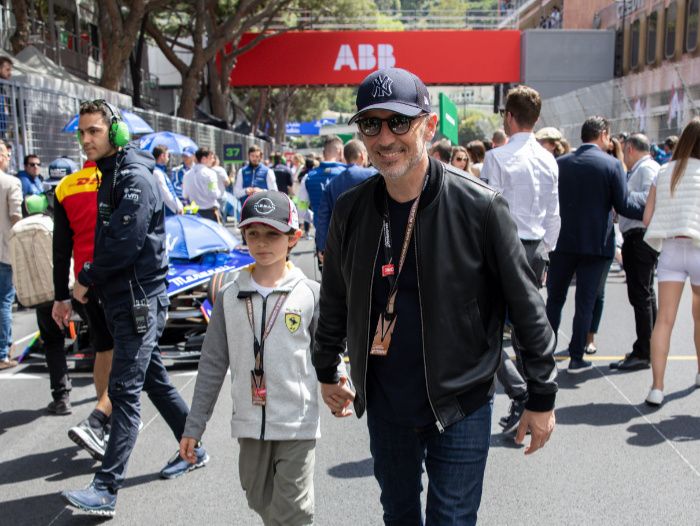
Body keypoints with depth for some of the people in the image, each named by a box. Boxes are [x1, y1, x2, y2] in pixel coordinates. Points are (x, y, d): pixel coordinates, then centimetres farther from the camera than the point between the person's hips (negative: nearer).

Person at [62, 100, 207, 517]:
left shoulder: (134, 178, -15)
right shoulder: (111, 175, 15)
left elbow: (123, 245, -22)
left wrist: (87, 279, -10)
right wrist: (93, 281, 5)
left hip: (139, 299, -10)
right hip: (126, 299, 10)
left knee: (125, 390, -9)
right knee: (153, 378, 17)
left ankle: (107, 489, -6)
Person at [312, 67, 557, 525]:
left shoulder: (479, 206, -16)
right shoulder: (351, 210, -4)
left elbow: (527, 306, -10)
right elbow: (335, 299, 11)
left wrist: (542, 397, -6)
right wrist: (327, 373, 19)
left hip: (461, 406, -4)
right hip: (384, 406, 4)